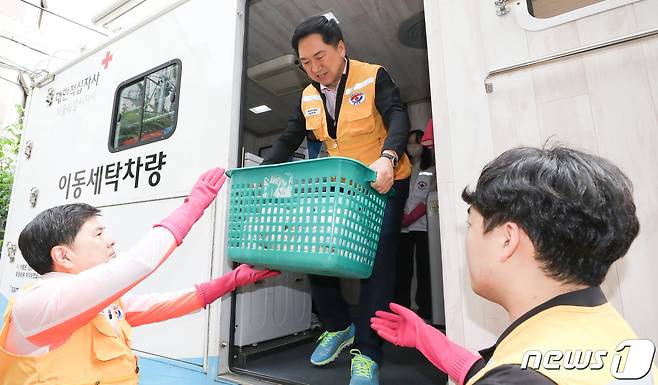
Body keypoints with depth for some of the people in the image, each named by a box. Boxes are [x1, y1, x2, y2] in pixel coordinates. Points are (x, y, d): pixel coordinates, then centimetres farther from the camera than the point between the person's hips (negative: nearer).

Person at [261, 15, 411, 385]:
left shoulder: (373, 78, -9)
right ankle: (338, 327, 19)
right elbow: (287, 142, 5)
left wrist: (388, 158, -45)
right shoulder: (308, 97, 7)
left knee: (377, 259, -12)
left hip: (384, 184, -5)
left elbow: (398, 118, -24)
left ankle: (366, 353, 1)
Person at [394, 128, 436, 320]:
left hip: (422, 225, -3)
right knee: (402, 270, 3)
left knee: (423, 269, -2)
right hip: (403, 227, 3)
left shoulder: (431, 170, 6)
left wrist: (410, 216, -13)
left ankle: (424, 312, 5)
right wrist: (401, 217, -6)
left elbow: (430, 199, -3)